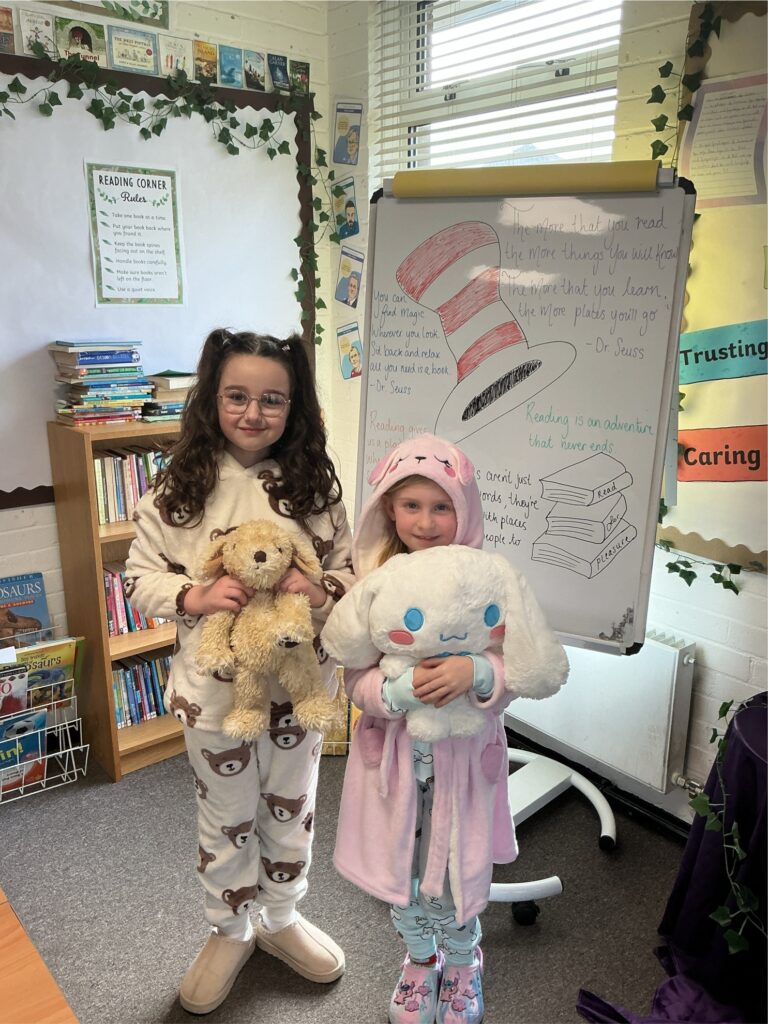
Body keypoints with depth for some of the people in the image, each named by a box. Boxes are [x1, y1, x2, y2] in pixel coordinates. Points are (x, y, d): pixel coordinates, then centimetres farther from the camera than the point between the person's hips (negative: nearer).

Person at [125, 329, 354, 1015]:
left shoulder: (314, 483, -5)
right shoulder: (180, 487, -8)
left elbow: (349, 568, 1)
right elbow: (141, 575, -3)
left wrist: (322, 593, -20)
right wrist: (194, 597, -21)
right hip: (214, 687, -1)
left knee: (291, 809, 21)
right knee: (227, 819, 18)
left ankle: (282, 919, 48)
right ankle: (230, 932, 46)